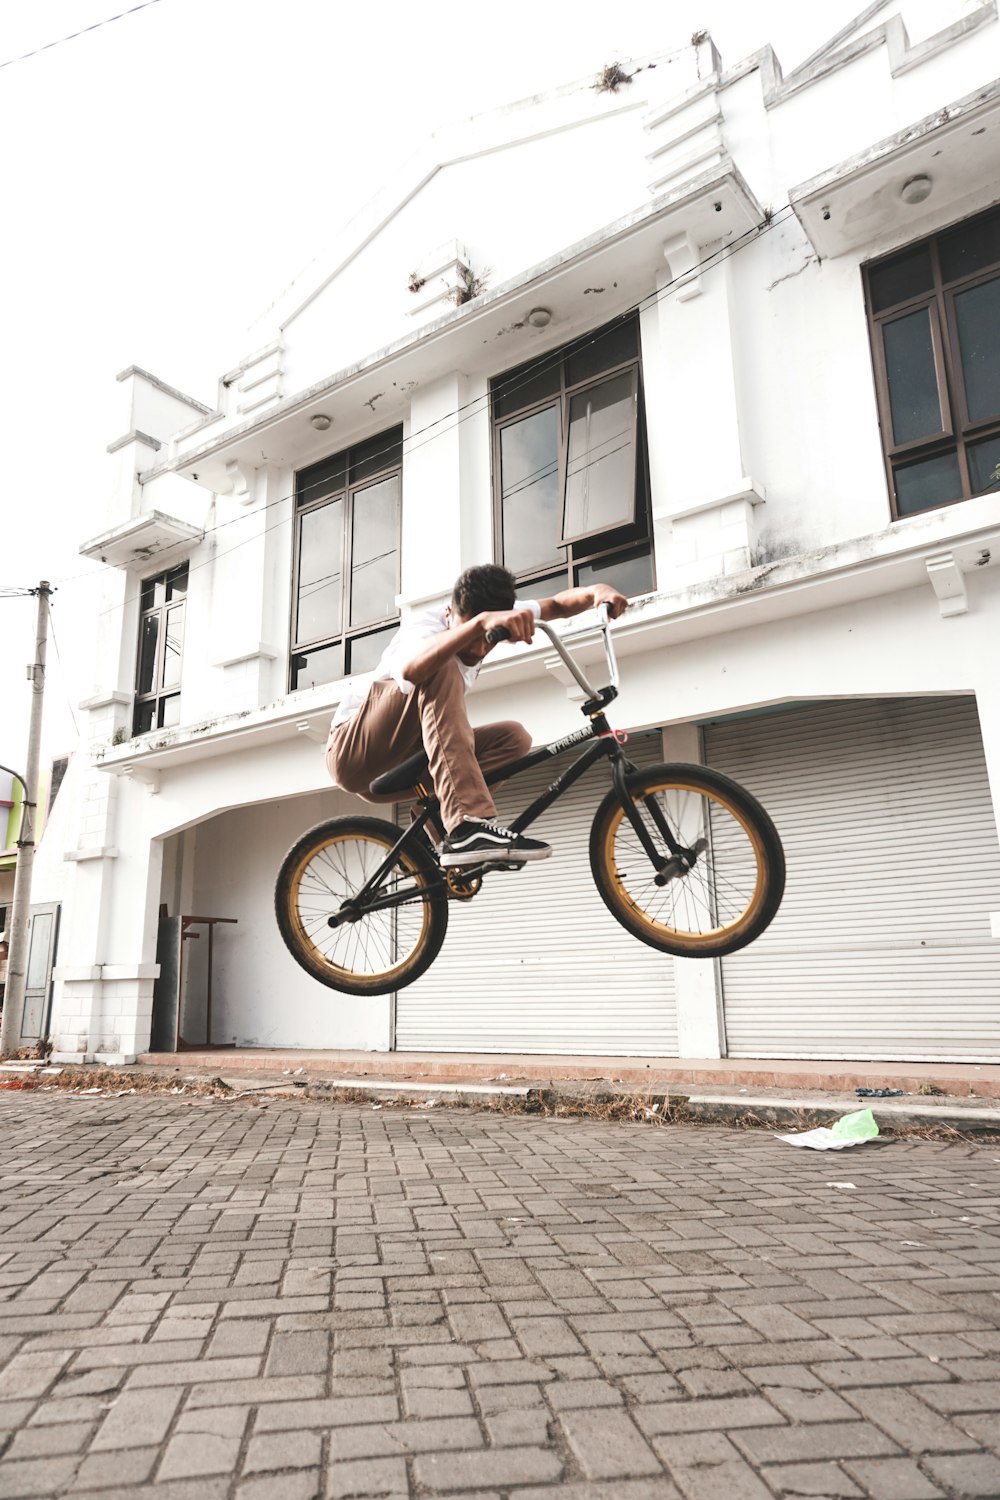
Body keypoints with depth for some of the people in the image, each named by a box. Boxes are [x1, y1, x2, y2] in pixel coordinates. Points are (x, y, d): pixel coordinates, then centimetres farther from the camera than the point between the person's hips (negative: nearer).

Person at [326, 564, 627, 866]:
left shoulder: (495, 616, -2)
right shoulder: (427, 626, -24)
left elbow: (558, 605, 4)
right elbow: (411, 669, -49)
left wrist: (596, 590, -18)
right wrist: (481, 621, -61)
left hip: (400, 764, 7)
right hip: (353, 750, -7)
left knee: (514, 737, -9)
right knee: (440, 671, -33)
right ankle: (467, 827, -44)